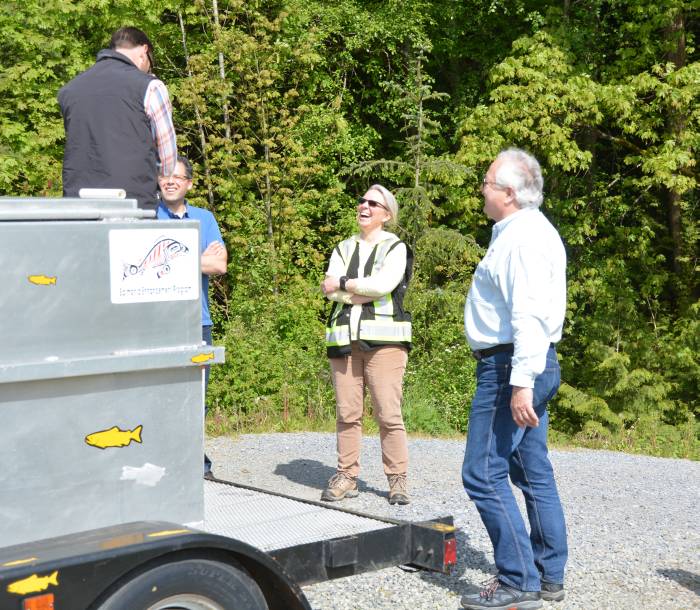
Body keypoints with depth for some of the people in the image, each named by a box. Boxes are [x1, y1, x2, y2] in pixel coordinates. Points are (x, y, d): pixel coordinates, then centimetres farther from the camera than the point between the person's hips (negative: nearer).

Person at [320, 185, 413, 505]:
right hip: (344, 338, 4)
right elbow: (329, 289, 3)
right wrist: (365, 292, -9)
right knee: (347, 413, 2)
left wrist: (344, 283, -4)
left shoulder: (395, 247, 6)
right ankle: (346, 476, 8)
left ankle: (397, 479, 0)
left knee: (388, 413, -8)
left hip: (383, 338, -4)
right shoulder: (343, 249, 18)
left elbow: (385, 283, -13)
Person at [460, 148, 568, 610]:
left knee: (484, 473, -8)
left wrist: (520, 382, -28)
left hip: (511, 366, -11)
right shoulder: (530, 230, 17)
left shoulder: (521, 237, -16)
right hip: (535, 366, 11)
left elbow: (529, 314, -25)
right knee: (534, 473, 13)